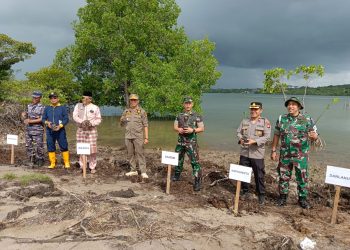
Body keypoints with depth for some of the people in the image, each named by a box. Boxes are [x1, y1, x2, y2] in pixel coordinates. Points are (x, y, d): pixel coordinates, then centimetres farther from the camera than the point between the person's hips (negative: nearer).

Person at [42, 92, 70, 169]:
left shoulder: (62, 108, 2)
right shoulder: (47, 108, 11)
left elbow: (66, 119, -2)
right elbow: (43, 118, 13)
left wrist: (60, 126, -15)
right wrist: (47, 122, -9)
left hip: (60, 131, -3)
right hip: (50, 131, 3)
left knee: (64, 147, -2)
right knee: (50, 147, 7)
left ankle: (67, 163, 7)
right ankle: (52, 163, 19)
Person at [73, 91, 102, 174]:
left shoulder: (95, 108, 2)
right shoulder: (78, 106, 7)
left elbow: (99, 119, 2)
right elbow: (75, 116, -3)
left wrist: (91, 123, -17)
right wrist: (82, 122, -20)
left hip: (91, 130, -2)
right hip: (80, 130, 2)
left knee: (92, 149, -4)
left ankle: (92, 167, 8)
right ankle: (82, 166, 17)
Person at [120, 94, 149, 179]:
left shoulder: (142, 111, -1)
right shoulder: (126, 111, 11)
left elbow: (145, 125, -3)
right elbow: (122, 124, 18)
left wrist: (146, 138, -9)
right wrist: (122, 121, -5)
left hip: (138, 136, -5)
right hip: (128, 136, 5)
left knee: (140, 153, -6)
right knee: (130, 154, 10)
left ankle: (143, 172, -2)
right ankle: (133, 170, 21)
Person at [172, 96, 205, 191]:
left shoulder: (197, 116, -5)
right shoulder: (179, 116, 8)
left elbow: (202, 128, -5)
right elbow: (175, 127, 12)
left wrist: (193, 130, -20)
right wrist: (178, 129, -10)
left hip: (191, 142, -5)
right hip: (180, 141, 5)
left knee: (195, 161, -8)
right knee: (178, 159, 17)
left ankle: (197, 182, -3)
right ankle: (176, 176, 38)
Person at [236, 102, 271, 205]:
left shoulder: (265, 122, -4)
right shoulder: (244, 121, 9)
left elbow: (266, 136, -11)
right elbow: (238, 132, 10)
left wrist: (254, 141, -24)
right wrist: (240, 139, -12)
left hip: (257, 154, -4)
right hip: (244, 153, 4)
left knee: (259, 176, 6)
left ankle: (261, 195, 21)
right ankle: (244, 191, 32)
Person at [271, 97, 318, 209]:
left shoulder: (307, 119, -4)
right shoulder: (281, 119, 3)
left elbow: (315, 135, -2)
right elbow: (276, 135, 8)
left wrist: (314, 136, -27)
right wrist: (273, 150, 5)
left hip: (301, 155, -2)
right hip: (285, 154, 2)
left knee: (302, 177, 6)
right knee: (283, 176, 10)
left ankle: (302, 198, 23)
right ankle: (283, 197, 25)